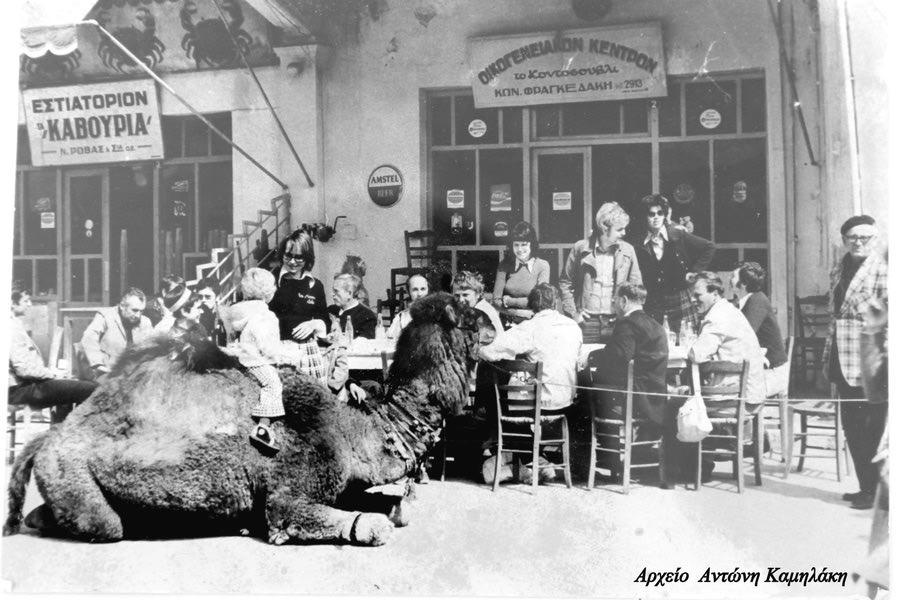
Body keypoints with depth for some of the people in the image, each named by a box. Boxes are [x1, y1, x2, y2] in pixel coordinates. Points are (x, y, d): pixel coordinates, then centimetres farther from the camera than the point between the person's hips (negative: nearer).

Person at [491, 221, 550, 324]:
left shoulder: (542, 266, 1)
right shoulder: (505, 265, 4)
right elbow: (497, 301, 0)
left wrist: (510, 301, -1)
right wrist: (519, 312, -11)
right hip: (508, 323, 1)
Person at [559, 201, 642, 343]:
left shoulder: (627, 250, 4)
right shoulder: (580, 248, 0)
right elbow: (565, 283, 8)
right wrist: (573, 313, 1)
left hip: (616, 322, 1)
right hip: (587, 322, -1)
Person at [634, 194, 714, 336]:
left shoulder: (679, 235, -3)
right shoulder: (640, 244, 0)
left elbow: (709, 248, 6)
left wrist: (695, 271, 1)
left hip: (679, 296, -1)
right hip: (652, 304, 1)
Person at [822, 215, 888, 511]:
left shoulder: (883, 269, -8)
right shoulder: (839, 270, 14)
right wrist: (829, 357, 16)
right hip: (844, 362, 7)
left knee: (873, 429, 2)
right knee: (852, 428, 12)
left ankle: (876, 490, 12)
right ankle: (866, 486, 24)